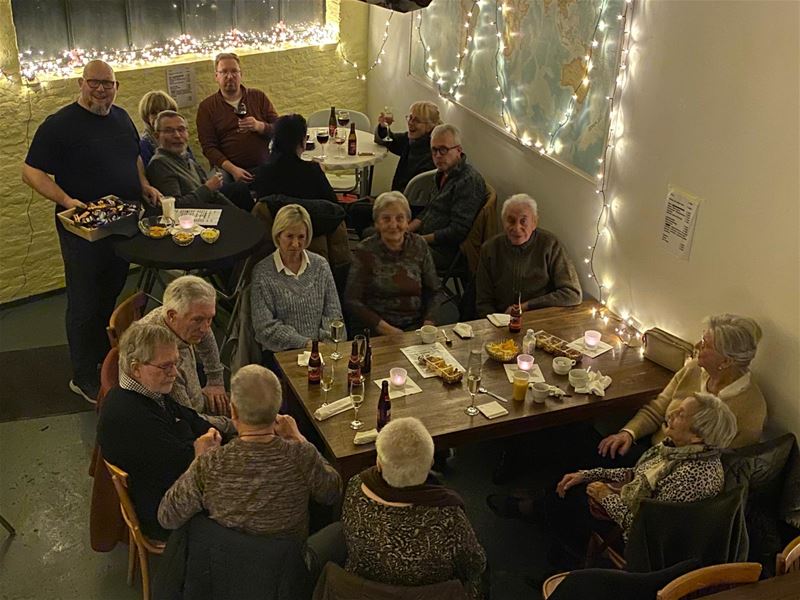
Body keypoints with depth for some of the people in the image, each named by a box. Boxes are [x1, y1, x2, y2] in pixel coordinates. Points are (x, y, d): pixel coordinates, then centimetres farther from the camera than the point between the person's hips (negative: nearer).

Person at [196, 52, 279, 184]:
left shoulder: (258, 97, 13)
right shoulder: (206, 107, 7)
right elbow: (208, 147, -1)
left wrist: (260, 126, -14)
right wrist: (232, 169, -17)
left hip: (263, 168, 1)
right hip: (228, 173, -1)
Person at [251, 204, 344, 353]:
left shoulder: (320, 265, 8)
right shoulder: (262, 272, -3)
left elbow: (333, 313, 8)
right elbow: (265, 328, -6)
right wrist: (305, 343, -14)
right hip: (281, 353, -3)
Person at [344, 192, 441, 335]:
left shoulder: (419, 246, 7)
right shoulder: (365, 252, -3)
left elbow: (433, 292, 12)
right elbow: (351, 301, -6)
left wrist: (428, 324, -4)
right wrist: (386, 329, -15)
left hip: (416, 327, 3)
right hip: (376, 332, -3)